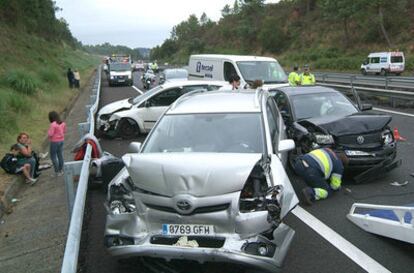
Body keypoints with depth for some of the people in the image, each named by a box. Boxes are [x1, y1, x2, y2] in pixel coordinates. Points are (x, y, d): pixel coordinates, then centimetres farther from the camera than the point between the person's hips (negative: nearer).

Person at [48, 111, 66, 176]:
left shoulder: (53, 124, -22)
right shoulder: (63, 123, 0)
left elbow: (50, 134, -21)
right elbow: (64, 131, 13)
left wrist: (48, 131, -2)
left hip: (55, 142, -7)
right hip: (61, 140, 7)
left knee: (53, 157, 3)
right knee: (60, 155, 15)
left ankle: (57, 172, 4)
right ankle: (61, 170, 24)